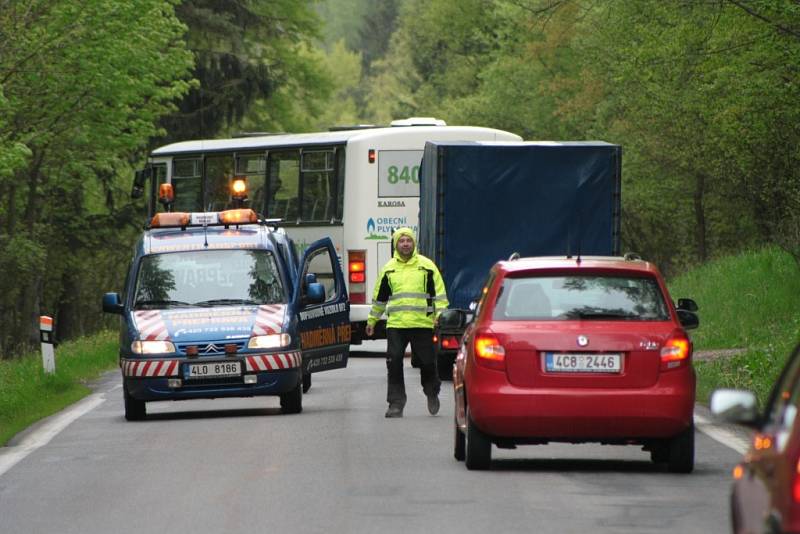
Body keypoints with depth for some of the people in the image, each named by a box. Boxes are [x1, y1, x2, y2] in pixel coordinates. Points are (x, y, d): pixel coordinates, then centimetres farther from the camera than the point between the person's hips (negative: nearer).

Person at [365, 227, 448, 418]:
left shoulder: (427, 266, 5)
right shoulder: (389, 268, 12)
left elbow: (439, 293, 6)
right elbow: (379, 297, 20)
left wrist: (440, 315, -4)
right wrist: (372, 320, 23)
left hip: (422, 324, -2)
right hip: (395, 324, 2)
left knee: (427, 362, 5)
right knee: (394, 363, -5)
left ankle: (432, 394, 30)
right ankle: (396, 403, 0)